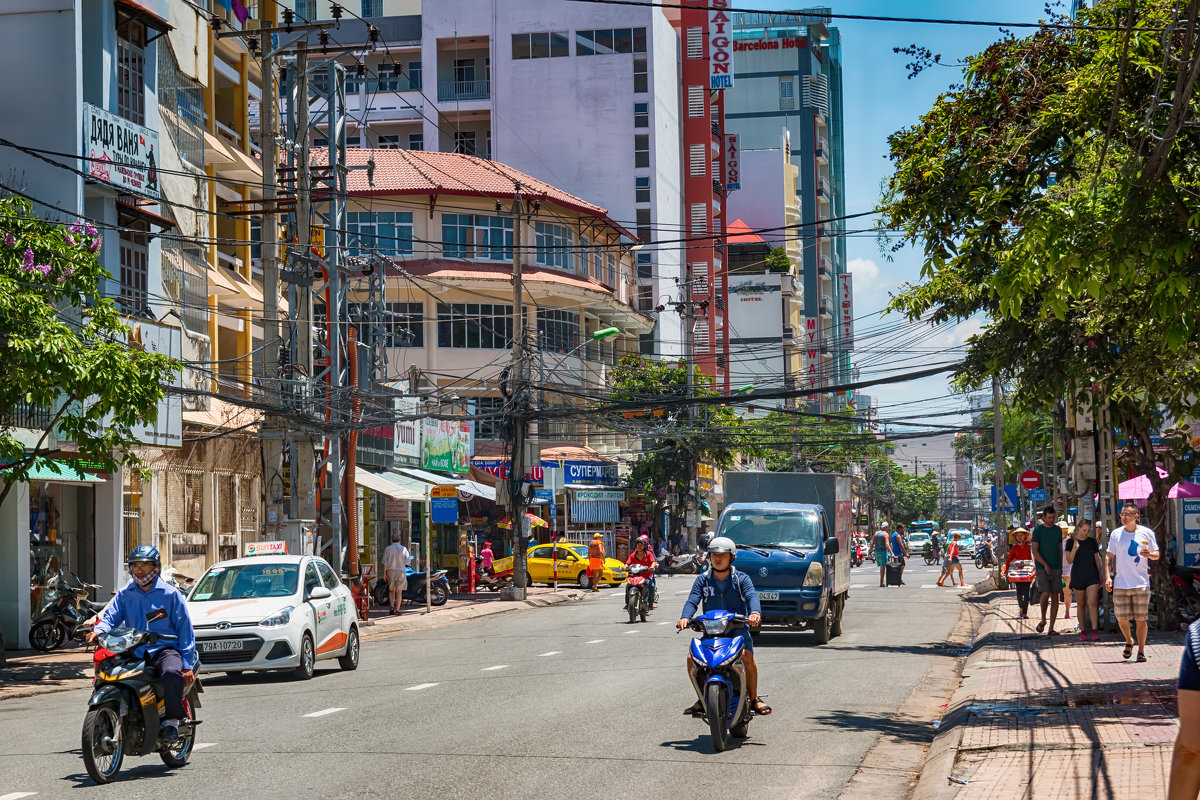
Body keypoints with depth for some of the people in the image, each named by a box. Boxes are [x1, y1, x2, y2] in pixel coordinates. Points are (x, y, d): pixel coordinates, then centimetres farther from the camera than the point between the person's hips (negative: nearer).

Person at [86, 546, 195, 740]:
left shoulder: (170, 593, 4)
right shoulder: (125, 594, 15)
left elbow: (184, 628, 2)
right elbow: (111, 616, 6)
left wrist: (187, 665, -6)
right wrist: (99, 630, -21)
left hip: (164, 648, -4)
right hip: (134, 650, 4)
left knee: (172, 672, -38)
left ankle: (172, 719, -22)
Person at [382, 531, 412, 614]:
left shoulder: (388, 549, -3)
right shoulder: (403, 549, -5)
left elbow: (385, 563, -3)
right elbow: (407, 562, -3)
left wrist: (384, 573, 2)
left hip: (391, 571, 1)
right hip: (401, 571, -1)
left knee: (391, 590, 16)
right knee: (399, 591, 2)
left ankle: (392, 607, 3)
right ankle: (397, 609, -2)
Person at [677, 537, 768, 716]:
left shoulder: (741, 579, 4)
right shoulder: (702, 580, 9)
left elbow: (752, 596, -14)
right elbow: (693, 601, -5)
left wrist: (755, 612, -37)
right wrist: (685, 617, -27)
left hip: (738, 630, -2)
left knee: (747, 657, -30)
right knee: (692, 658, -20)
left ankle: (754, 698, -10)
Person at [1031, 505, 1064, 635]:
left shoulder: (1058, 530, 12)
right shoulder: (1038, 530, 0)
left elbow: (1060, 550, 19)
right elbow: (1035, 550, -5)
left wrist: (1061, 566, 13)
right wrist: (1045, 565, -14)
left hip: (1056, 568, 4)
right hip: (1042, 568, -4)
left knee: (1055, 597, 0)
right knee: (1045, 594, -17)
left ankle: (1051, 628, 3)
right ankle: (1043, 620, 6)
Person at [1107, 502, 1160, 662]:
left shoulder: (1146, 533, 2)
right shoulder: (1116, 534, 7)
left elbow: (1157, 555, 9)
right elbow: (1110, 556, 12)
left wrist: (1149, 554, -15)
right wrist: (1108, 576, 2)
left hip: (1141, 584, -2)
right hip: (1120, 584, 2)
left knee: (1140, 619, -1)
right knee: (1121, 619, 2)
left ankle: (1141, 650, 9)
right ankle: (1129, 642, 29)